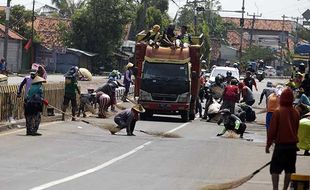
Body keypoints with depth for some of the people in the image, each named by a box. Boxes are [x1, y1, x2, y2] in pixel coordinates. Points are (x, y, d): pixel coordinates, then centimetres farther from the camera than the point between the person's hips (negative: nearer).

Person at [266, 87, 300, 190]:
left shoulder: (277, 112, -12)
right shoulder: (296, 113, 2)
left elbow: (272, 130, -8)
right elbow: (296, 129, 12)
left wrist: (268, 144, -1)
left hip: (280, 144, -4)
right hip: (293, 144, 4)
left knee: (275, 169, 1)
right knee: (289, 169, 9)